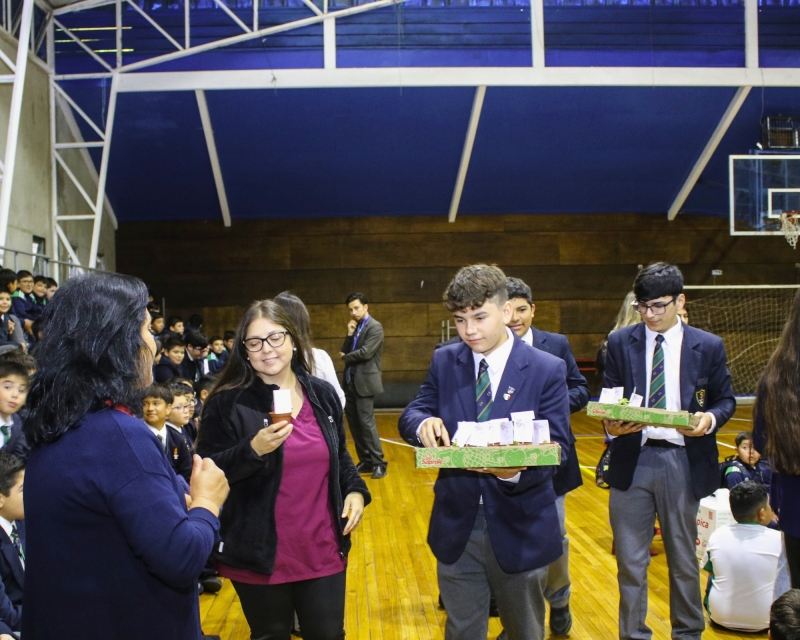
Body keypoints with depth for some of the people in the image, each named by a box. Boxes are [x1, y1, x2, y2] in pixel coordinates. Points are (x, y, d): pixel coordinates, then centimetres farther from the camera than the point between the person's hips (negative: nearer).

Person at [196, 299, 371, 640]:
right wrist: (253, 451, -25)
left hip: (323, 550, 4)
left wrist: (355, 489, 0)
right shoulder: (227, 403, -11)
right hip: (261, 556, -3)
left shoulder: (322, 394, 3)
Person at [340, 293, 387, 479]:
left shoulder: (375, 327, -9)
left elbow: (365, 352, -18)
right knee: (354, 422, 9)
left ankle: (379, 463, -3)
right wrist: (349, 334, -4)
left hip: (364, 381, -8)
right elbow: (345, 352, 9)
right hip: (350, 381, 8)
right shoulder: (355, 327, 15)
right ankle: (366, 461, 17)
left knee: (366, 421, -10)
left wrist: (346, 357, -2)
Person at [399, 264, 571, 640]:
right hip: (456, 525, 2)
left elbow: (555, 447, -12)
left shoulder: (547, 369, -9)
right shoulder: (443, 361, 1)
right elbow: (409, 415, 0)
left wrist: (516, 469, -34)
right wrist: (424, 423, -26)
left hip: (521, 527, -2)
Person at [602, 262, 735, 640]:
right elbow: (608, 398, 4)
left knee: (683, 558, 16)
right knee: (630, 559, 7)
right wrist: (611, 424, -18)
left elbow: (725, 399, 7)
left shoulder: (708, 347, 1)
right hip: (632, 460, 1)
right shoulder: (621, 343, 3)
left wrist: (711, 419, -15)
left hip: (683, 462, 0)